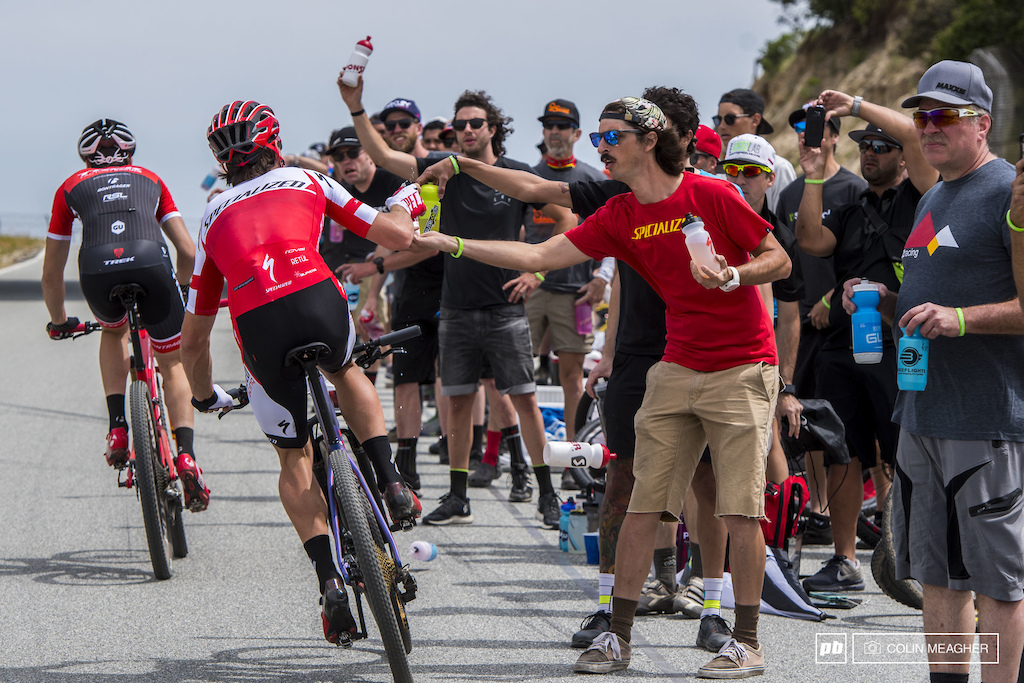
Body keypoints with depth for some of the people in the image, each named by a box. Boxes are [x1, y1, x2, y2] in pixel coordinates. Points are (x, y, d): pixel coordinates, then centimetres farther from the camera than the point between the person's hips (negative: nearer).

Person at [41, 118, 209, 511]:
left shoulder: (71, 187, 32)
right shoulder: (150, 179, 34)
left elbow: (51, 274, 34)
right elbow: (189, 252, 29)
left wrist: (59, 322, 50)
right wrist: (179, 292, 48)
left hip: (98, 270, 0)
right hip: (151, 262, 0)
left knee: (113, 332, 35)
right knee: (173, 366, 21)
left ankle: (117, 427, 18)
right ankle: (185, 453, -2)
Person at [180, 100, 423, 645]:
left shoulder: (215, 216, 30)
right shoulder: (309, 182, 25)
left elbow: (193, 338, 32)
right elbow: (397, 236, 20)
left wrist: (205, 397, 48)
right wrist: (403, 204, 43)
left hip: (257, 328, 1)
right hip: (319, 300, -1)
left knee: (294, 460, 18)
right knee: (346, 374, 36)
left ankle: (329, 580, 3)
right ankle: (391, 484, 18)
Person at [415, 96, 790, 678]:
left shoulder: (711, 195, -9)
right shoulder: (618, 218, 6)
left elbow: (780, 260, -5)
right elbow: (538, 256, 4)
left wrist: (733, 275, -24)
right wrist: (452, 244, 0)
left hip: (742, 369, -5)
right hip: (678, 368, 5)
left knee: (740, 511, -6)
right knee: (643, 504, 1)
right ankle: (619, 636, 7)